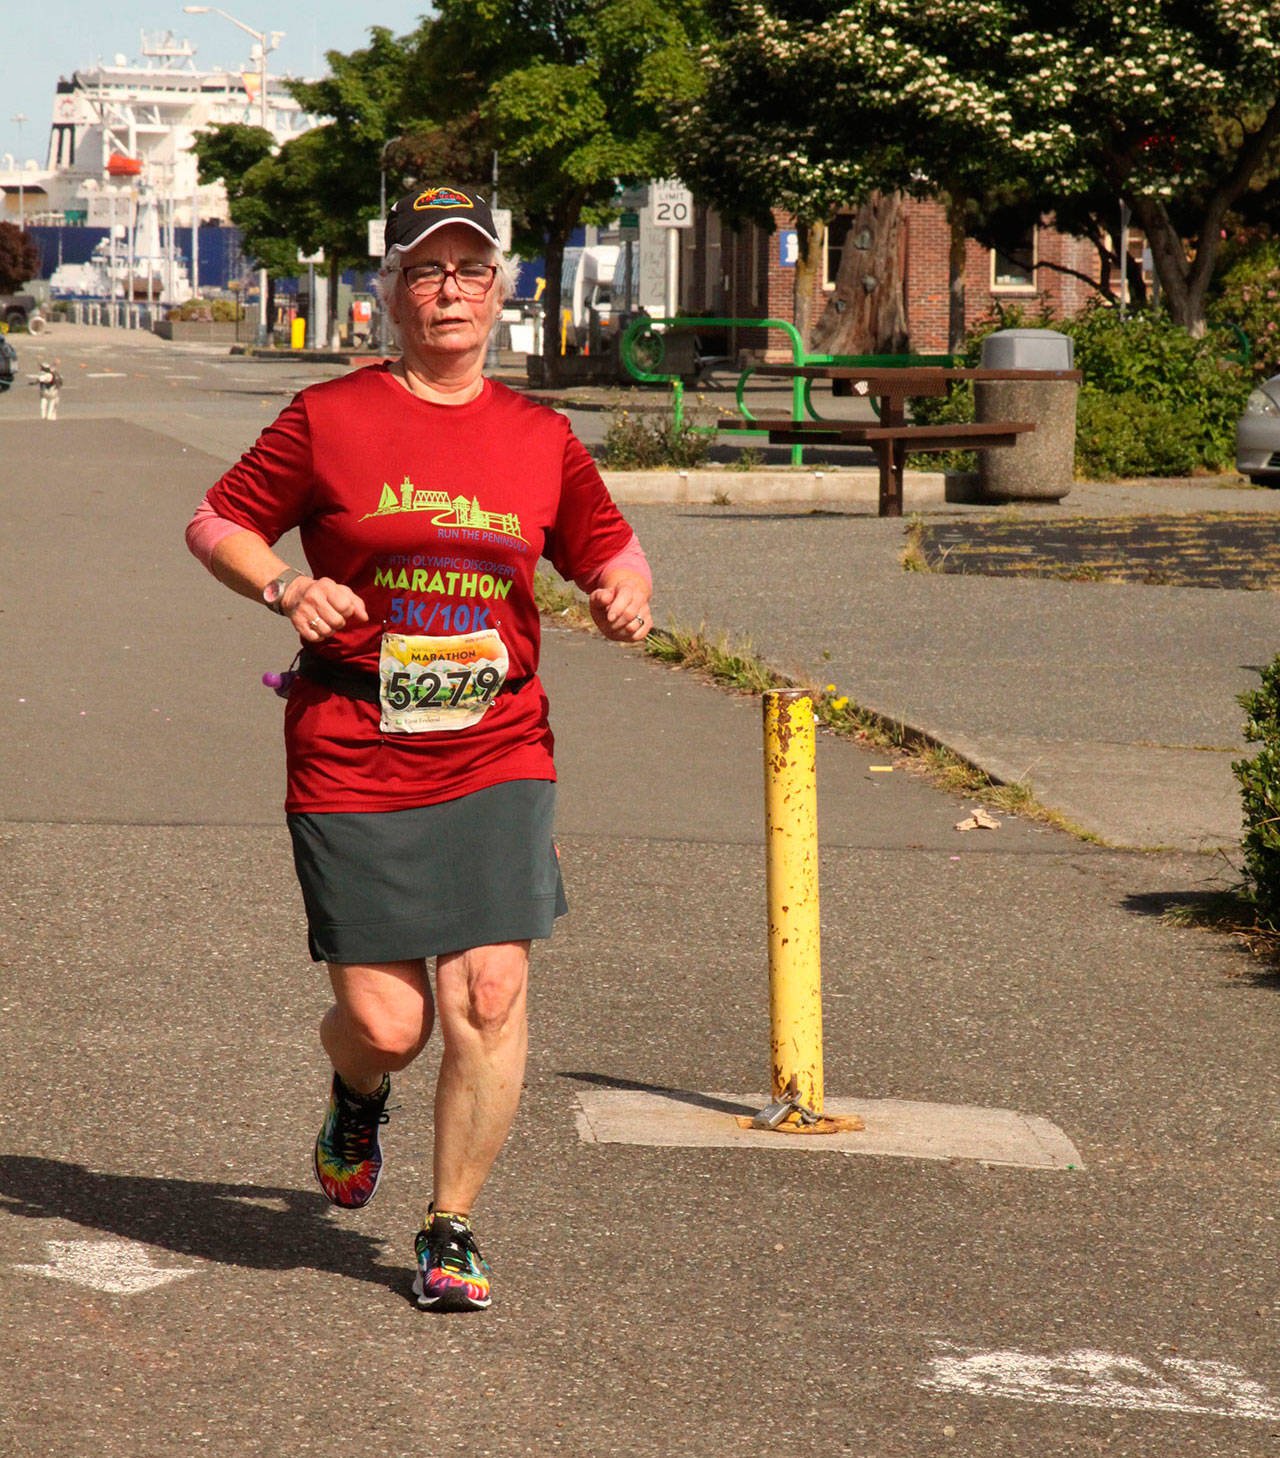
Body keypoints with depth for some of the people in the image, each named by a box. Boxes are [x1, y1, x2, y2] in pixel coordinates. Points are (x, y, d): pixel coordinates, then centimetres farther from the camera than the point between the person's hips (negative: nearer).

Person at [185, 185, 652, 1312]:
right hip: (352, 761, -2)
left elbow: (608, 546, 21)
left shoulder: (540, 439, 8)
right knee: (386, 1023, -3)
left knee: (489, 997, -10)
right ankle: (357, 1098, 36)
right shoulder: (329, 420, 0)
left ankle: (451, 1230, 8)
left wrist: (628, 593, -2)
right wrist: (284, 585, -11)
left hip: (497, 752, 2)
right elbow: (217, 524, 8)